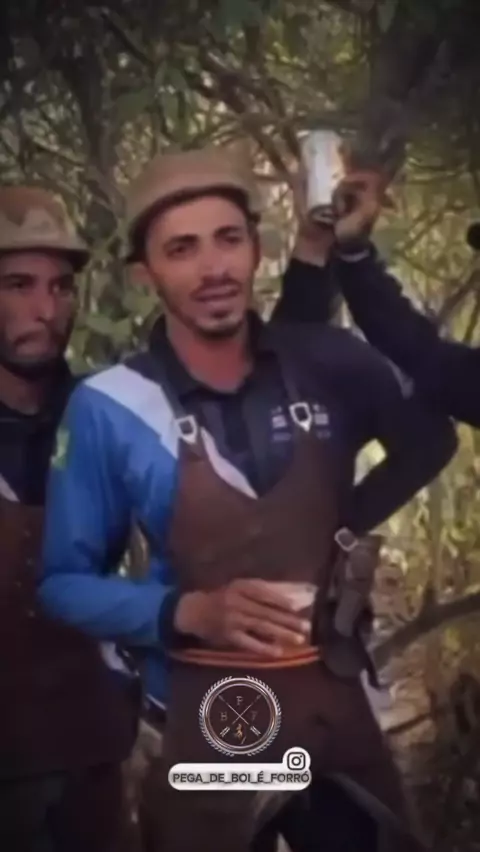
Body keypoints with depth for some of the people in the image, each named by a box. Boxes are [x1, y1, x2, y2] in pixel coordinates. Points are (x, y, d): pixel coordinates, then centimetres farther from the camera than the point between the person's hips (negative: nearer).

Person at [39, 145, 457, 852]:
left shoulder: (331, 366, -5)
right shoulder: (109, 409, -12)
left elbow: (430, 440, 14)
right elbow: (63, 583, -6)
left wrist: (350, 527, 2)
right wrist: (188, 611, -21)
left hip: (337, 699, 3)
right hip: (204, 721, -3)